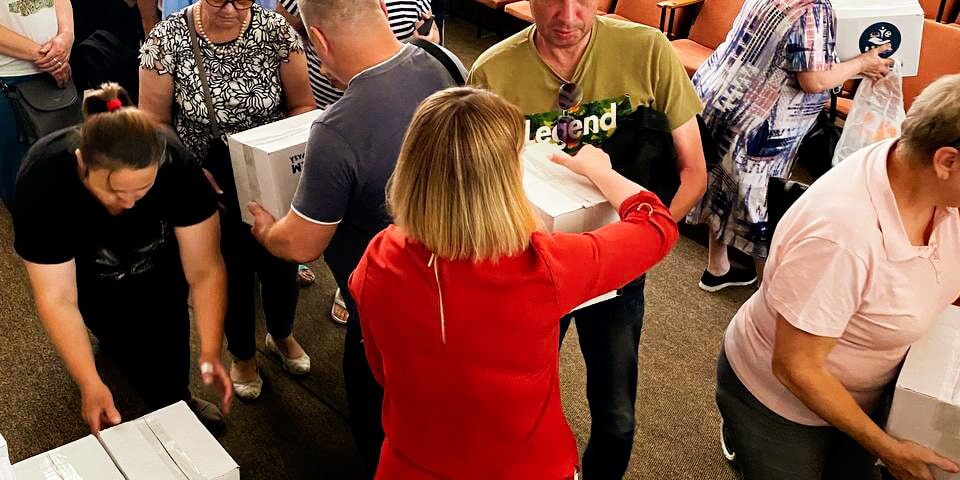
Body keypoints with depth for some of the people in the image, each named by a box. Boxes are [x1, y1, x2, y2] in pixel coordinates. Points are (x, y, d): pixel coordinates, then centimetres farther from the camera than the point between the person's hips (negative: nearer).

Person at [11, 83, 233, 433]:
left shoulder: (175, 162, -36)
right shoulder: (42, 178, -38)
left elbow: (205, 269, -31)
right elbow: (57, 298, -34)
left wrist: (210, 353, -39)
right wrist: (90, 385, -42)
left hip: (155, 249, 1)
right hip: (76, 258, -1)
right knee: (119, 322, -18)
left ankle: (175, 396, 8)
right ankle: (165, 402, 6)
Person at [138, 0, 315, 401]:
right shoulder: (167, 39, -16)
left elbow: (302, 105, -4)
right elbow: (153, 124, -9)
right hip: (210, 186, -1)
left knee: (281, 262, 18)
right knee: (233, 272, 14)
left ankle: (281, 335, 52)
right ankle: (242, 354, 45)